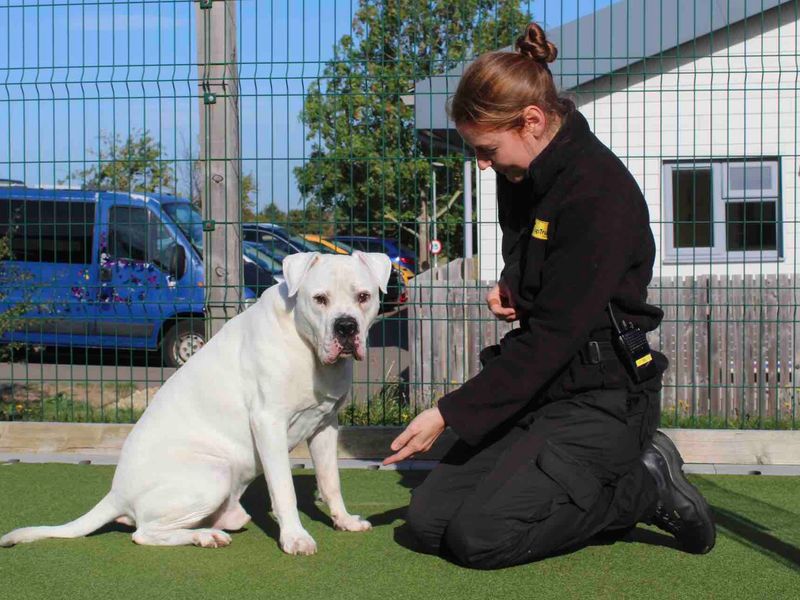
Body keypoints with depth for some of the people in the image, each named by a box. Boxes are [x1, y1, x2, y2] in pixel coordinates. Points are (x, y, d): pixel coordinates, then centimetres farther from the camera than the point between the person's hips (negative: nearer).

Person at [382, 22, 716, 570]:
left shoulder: (598, 191, -21)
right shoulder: (522, 177, 7)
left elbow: (551, 336, -23)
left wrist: (450, 414, -21)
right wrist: (510, 289, 4)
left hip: (602, 397, -9)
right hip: (541, 386, 9)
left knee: (480, 537, -21)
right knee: (428, 518, -1)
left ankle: (647, 488, -2)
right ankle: (593, 490, 9)